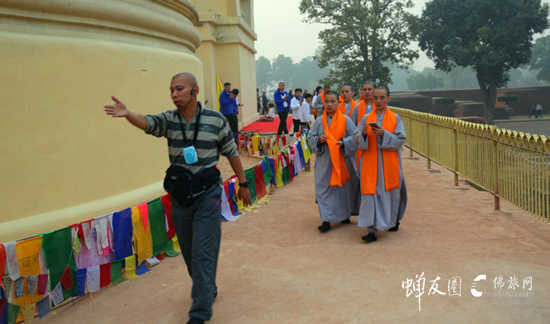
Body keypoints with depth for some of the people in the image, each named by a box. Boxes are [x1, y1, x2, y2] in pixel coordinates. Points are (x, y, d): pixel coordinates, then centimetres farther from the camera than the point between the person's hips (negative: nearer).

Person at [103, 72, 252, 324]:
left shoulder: (216, 120, -7)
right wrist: (127, 114, -44)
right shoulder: (169, 119, -1)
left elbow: (232, 153, 2)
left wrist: (243, 184, 7)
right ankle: (209, 290, 41)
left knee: (203, 253, -4)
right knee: (189, 252, 16)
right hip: (179, 196, 4)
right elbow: (147, 122, -22)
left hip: (207, 195, -4)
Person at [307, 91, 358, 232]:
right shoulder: (319, 121, 5)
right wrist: (318, 140, -14)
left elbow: (354, 137, -1)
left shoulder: (346, 120, 0)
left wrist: (344, 143, -17)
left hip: (342, 161, -1)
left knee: (343, 187, 9)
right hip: (324, 161, 1)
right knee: (324, 189, -2)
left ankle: (344, 214, 29)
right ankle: (326, 220, 1)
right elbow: (310, 137, 6)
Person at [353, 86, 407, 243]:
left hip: (389, 164, 0)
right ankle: (373, 230, -7)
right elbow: (356, 139, 1)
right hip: (370, 162, 0)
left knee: (391, 193, 11)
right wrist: (363, 133, -20)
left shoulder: (395, 118, 2)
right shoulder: (366, 118, 5)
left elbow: (400, 140, -5)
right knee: (371, 193, -7)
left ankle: (394, 220, 38)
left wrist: (384, 134, -19)